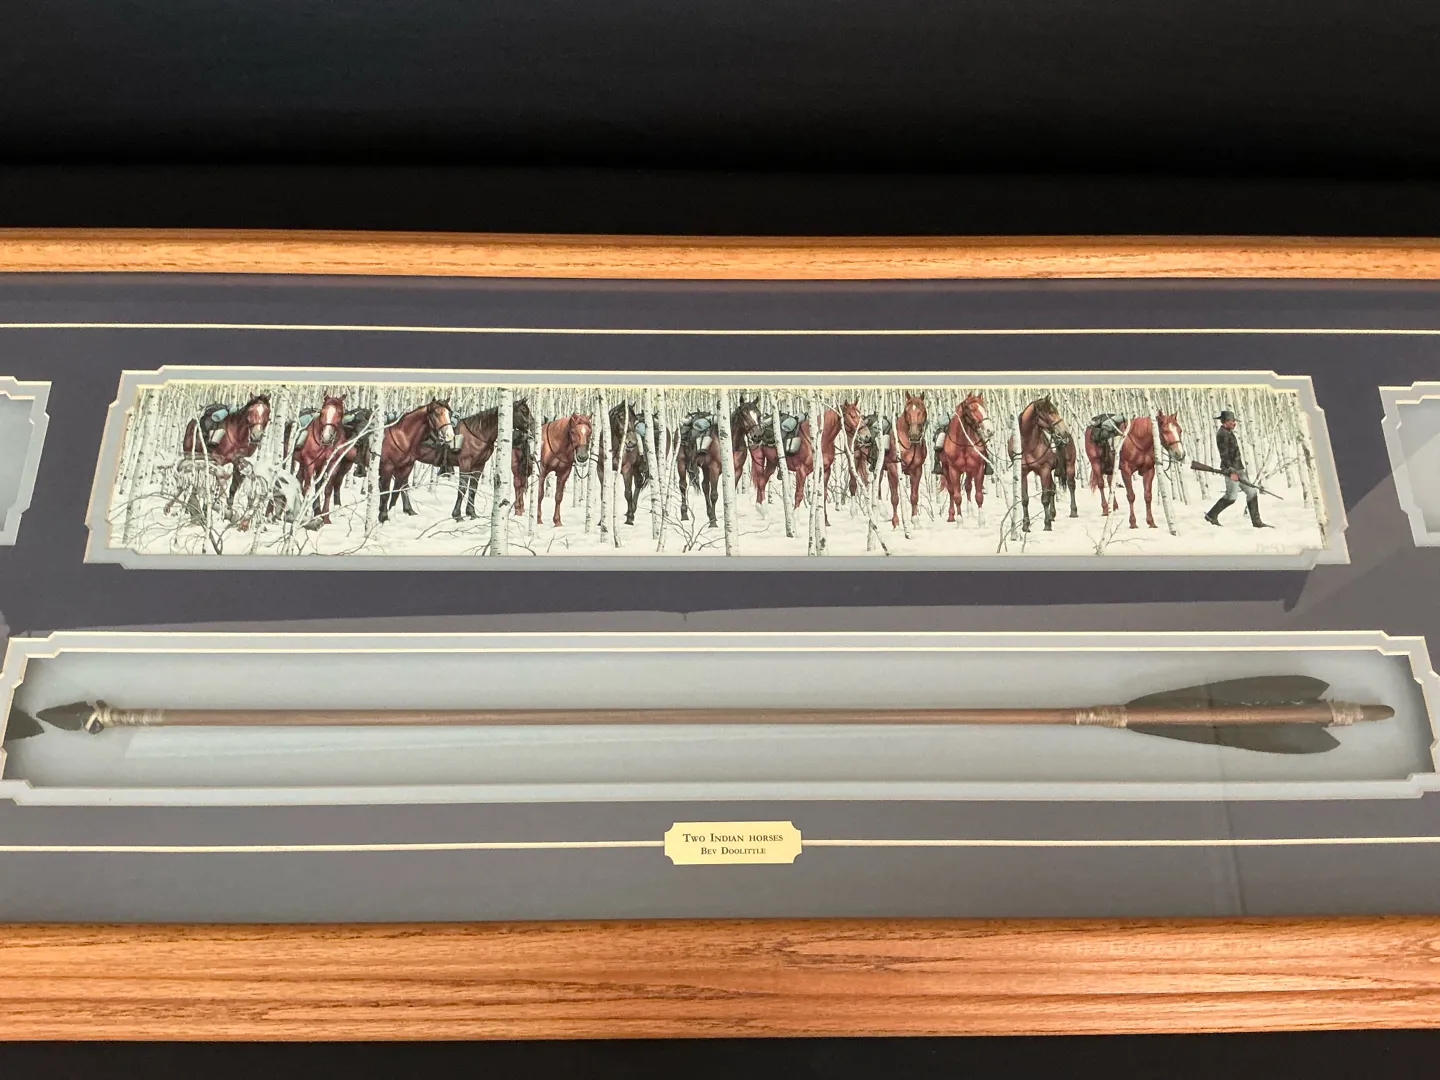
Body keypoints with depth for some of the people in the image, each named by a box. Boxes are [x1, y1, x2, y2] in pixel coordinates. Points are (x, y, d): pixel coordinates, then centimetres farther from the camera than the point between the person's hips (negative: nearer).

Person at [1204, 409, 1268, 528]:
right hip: (1231, 469, -10)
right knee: (1231, 496, -10)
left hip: (1238, 468, 10)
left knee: (1252, 492, 7)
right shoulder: (1222, 434, -14)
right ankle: (1211, 515, 5)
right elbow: (1224, 455, -20)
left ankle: (1256, 521, 9)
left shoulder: (1228, 433, 17)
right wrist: (1231, 471, -24)